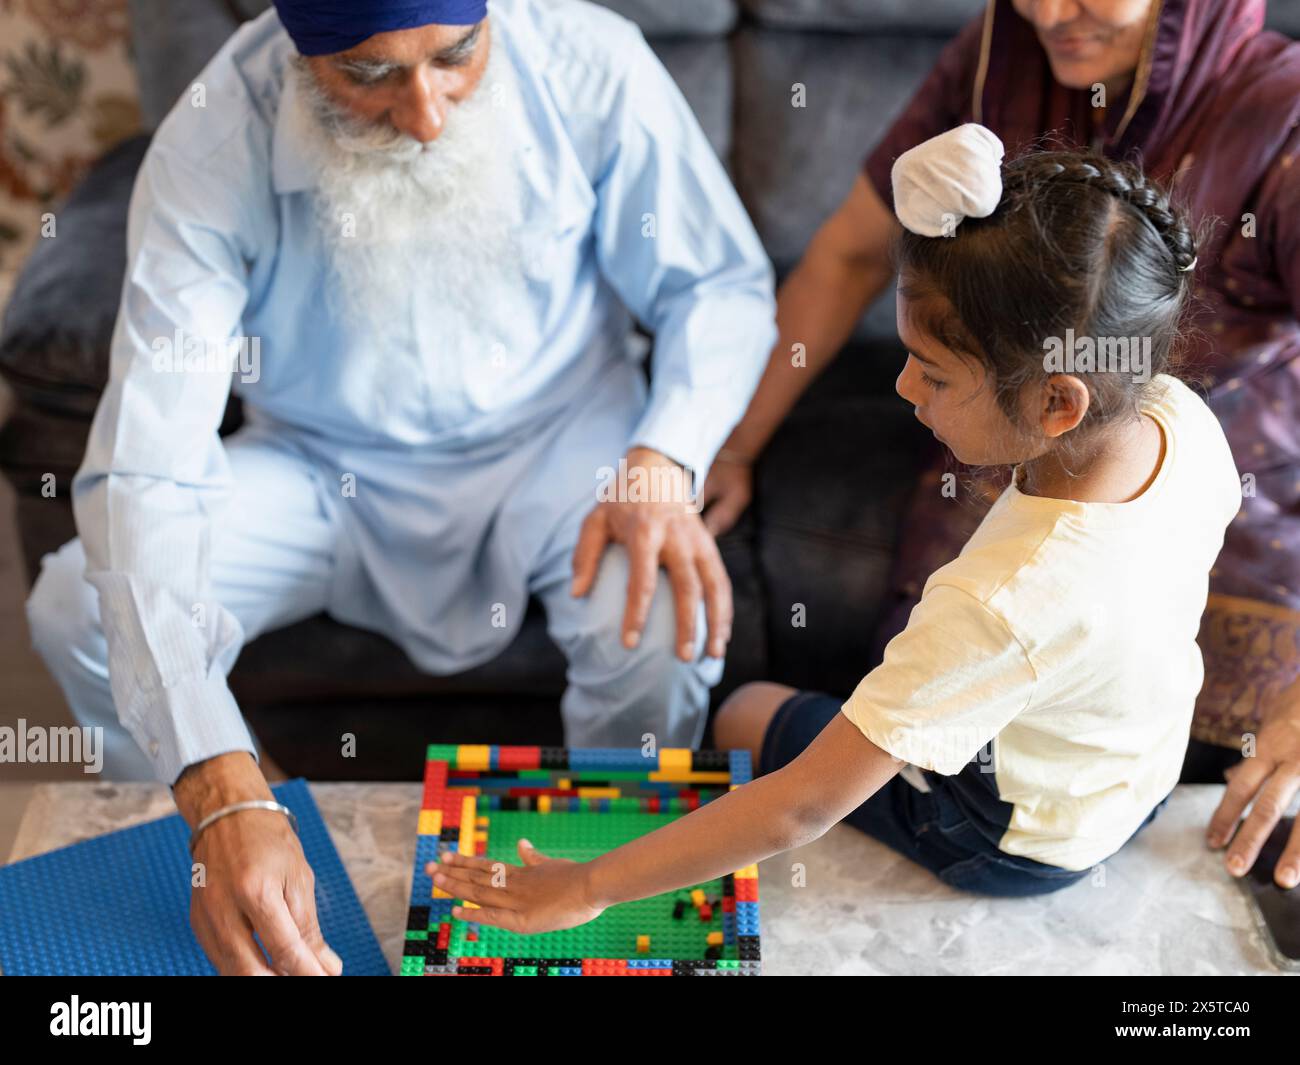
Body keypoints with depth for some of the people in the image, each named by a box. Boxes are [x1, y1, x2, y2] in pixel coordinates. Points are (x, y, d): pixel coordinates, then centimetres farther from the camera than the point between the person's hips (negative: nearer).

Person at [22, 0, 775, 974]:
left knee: (663, 625, -31)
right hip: (321, 463, 1)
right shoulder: (211, 151, -25)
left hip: (556, 432, 0)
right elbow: (145, 471, -32)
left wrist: (664, 463, -28)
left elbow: (721, 284, -6)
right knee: (77, 613, -21)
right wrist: (223, 797, -43)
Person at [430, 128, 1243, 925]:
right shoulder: (1182, 418, -24)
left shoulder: (996, 606, -45)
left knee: (748, 715, 12)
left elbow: (800, 810, -39)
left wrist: (588, 888, -30)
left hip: (1018, 844, -6)